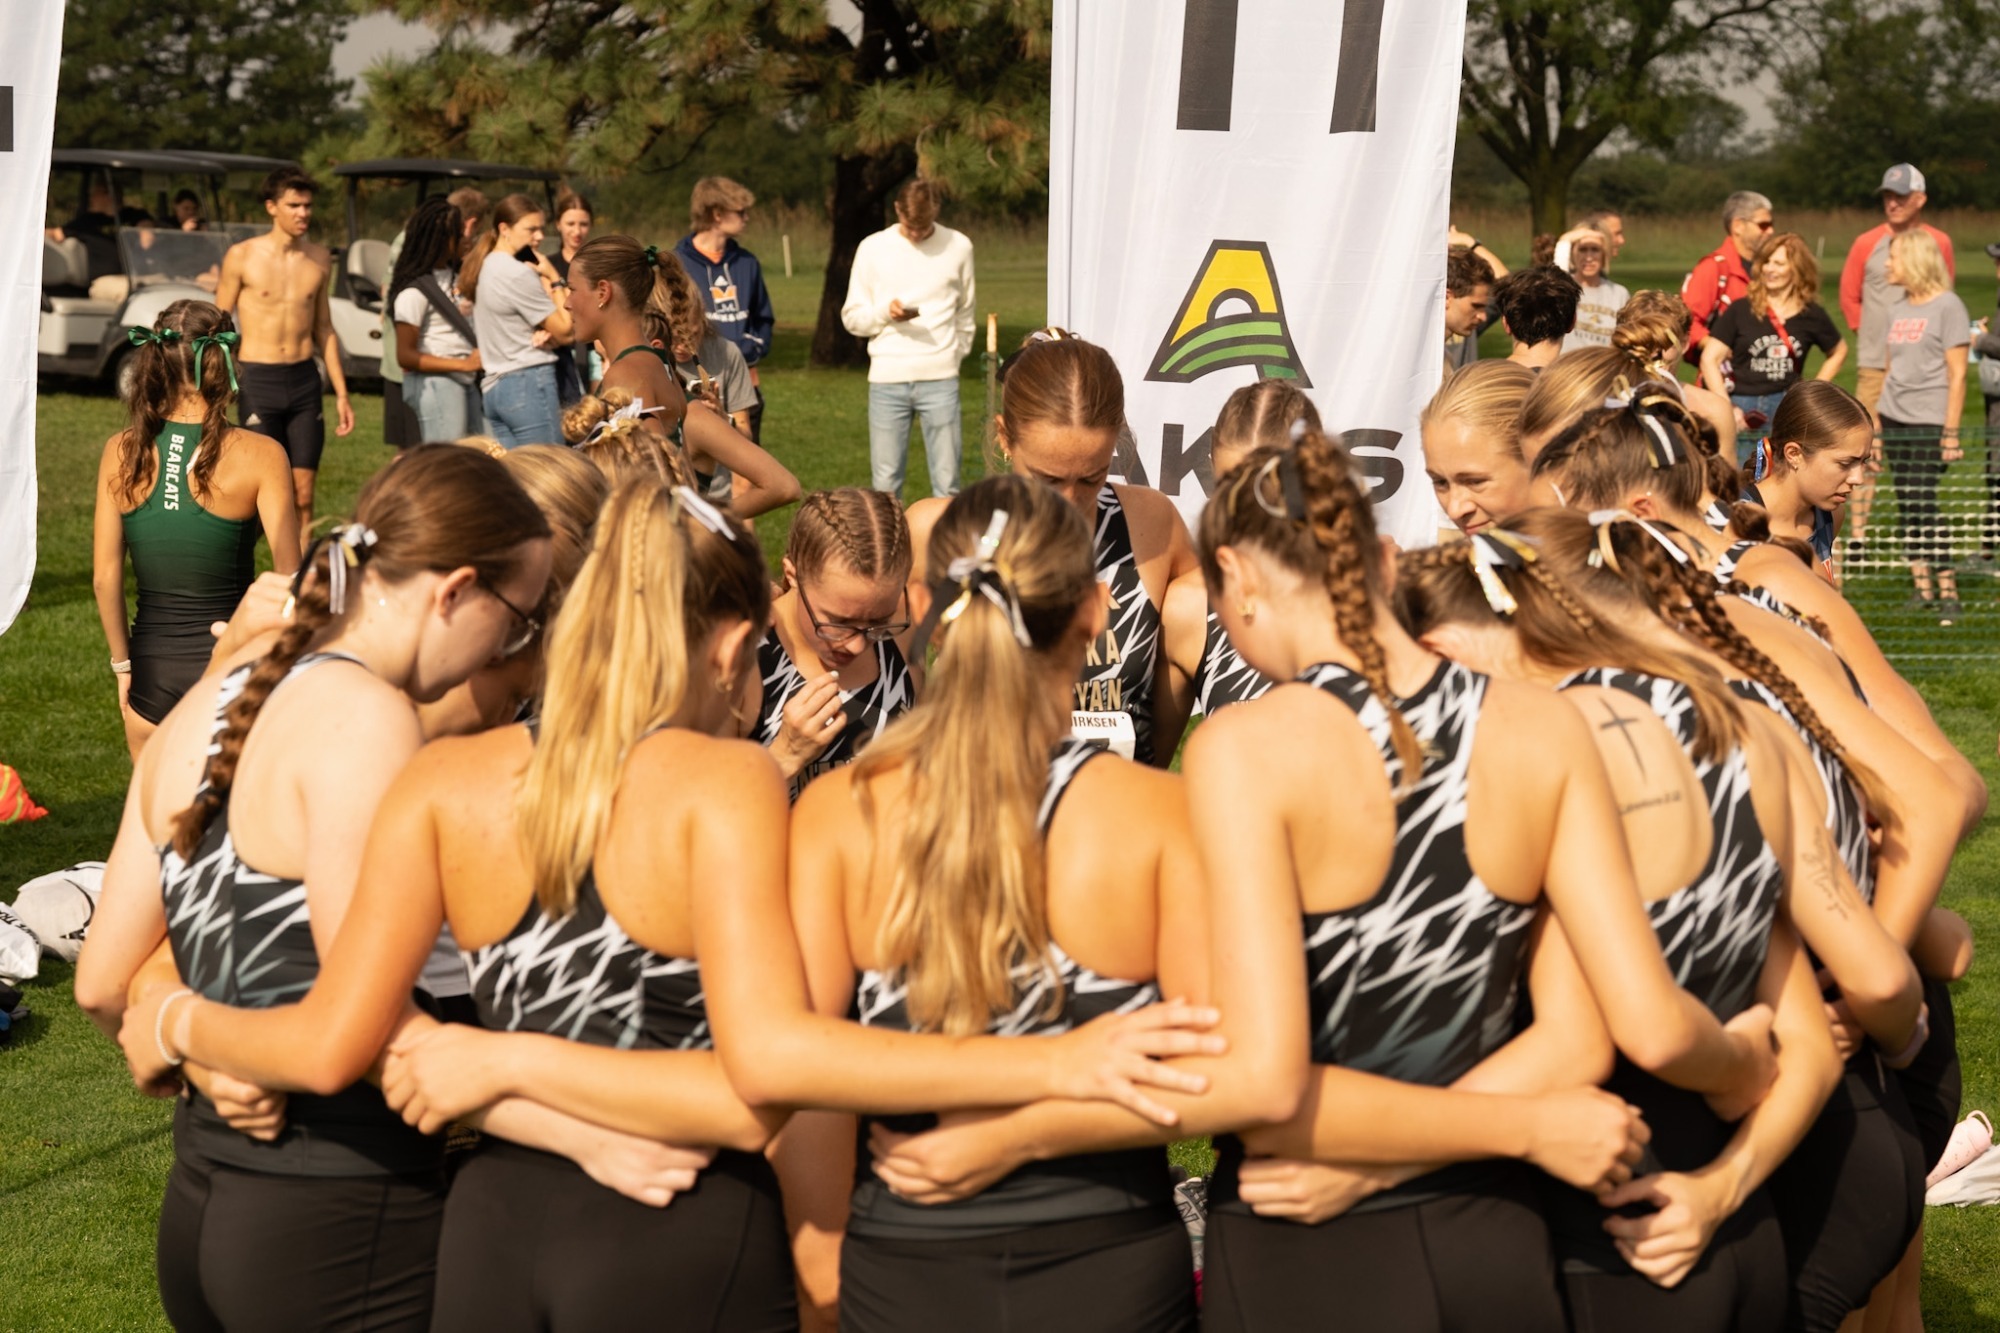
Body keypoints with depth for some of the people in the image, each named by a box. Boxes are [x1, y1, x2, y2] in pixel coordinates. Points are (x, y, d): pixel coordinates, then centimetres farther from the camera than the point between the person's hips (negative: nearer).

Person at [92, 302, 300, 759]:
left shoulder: (122, 452, -3)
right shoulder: (258, 455, -12)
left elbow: (104, 578, 1)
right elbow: (289, 580, -12)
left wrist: (123, 664, 13)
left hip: (151, 670, 3)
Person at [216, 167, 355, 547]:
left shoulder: (319, 259, 8)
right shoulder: (242, 257, -4)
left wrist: (341, 393, 13)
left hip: (305, 380, 4)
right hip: (258, 381, -4)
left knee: (303, 493, 3)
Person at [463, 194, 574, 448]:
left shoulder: (484, 267, 15)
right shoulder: (519, 273, -12)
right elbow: (565, 332, -8)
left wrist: (544, 334, -2)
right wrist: (554, 279, -1)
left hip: (493, 386, 9)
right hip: (529, 384, -9)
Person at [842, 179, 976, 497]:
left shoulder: (958, 247, 5)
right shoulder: (873, 248, 4)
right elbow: (851, 317, 6)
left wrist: (956, 355, 9)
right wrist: (885, 312, -12)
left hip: (940, 379, 0)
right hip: (887, 379, 0)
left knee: (946, 483, -1)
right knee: (885, 484, 2)